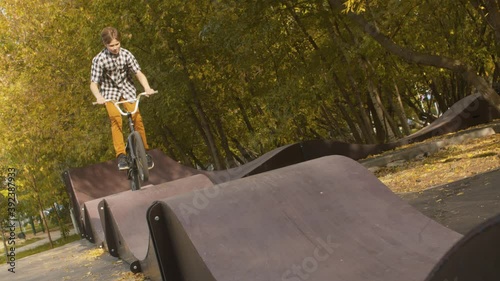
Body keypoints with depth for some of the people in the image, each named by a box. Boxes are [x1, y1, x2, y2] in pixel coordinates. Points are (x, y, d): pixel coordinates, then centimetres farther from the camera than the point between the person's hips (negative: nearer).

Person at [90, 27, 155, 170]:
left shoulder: (126, 54, -13)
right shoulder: (99, 59, -18)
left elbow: (139, 73, -15)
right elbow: (93, 83, -19)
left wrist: (147, 87, -35)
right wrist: (99, 97, -40)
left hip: (127, 89, 2)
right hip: (110, 92, -1)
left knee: (137, 116, -18)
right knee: (116, 118, -26)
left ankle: (145, 151, -3)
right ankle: (121, 155, -24)